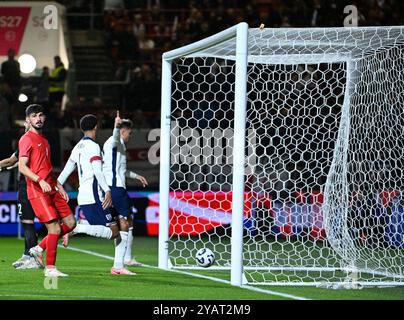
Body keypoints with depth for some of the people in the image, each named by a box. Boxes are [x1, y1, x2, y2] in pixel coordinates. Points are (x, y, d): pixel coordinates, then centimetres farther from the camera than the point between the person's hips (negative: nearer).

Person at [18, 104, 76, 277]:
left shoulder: (44, 140, 20)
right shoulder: (26, 139, -7)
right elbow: (22, 166, -16)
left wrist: (59, 186, 18)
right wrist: (40, 181, -27)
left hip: (51, 190, 9)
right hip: (37, 191, -9)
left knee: (70, 223, 5)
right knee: (55, 228, -11)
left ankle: (39, 248, 16)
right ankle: (50, 268, -2)